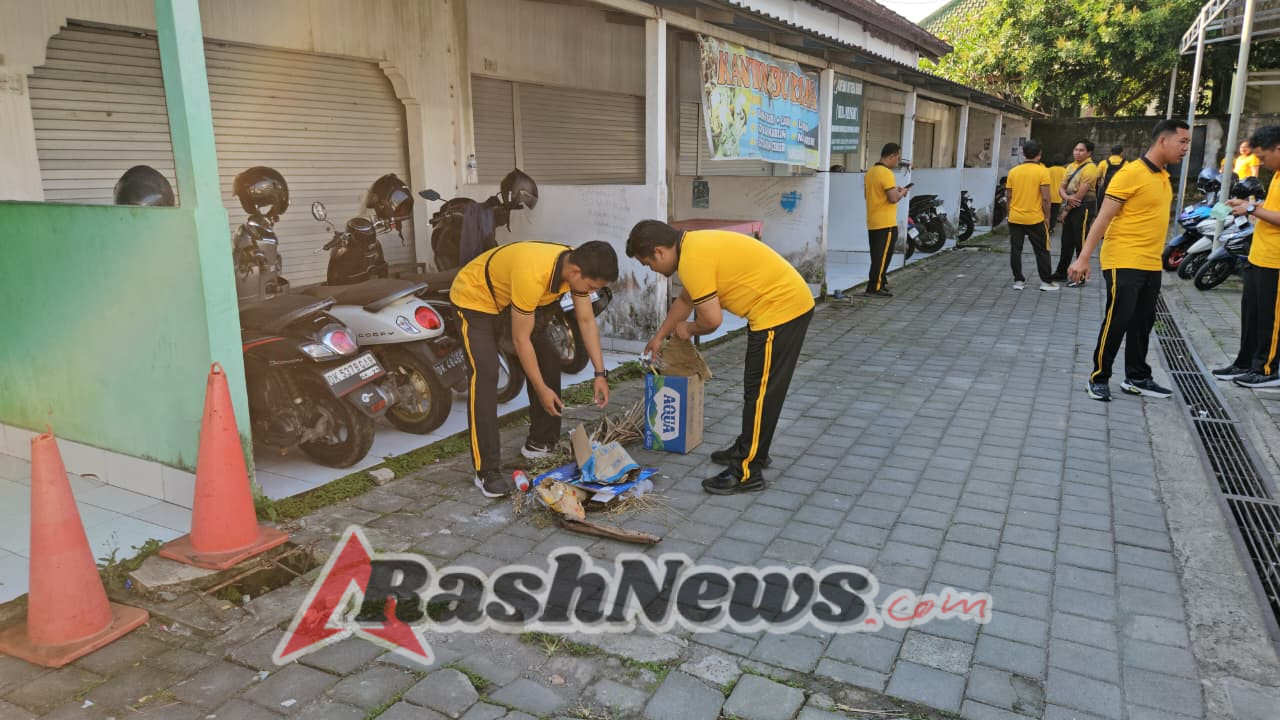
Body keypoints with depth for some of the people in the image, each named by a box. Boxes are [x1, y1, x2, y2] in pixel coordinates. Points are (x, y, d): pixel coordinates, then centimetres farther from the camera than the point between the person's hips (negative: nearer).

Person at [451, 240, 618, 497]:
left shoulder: (577, 266, -18)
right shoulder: (533, 274, -41)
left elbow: (587, 321, -6)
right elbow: (521, 338, -31)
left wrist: (600, 373, -8)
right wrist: (542, 389, -23)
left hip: (510, 300, 8)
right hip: (474, 299, -8)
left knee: (549, 361, 4)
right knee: (485, 376, -21)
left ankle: (541, 443, 19)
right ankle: (487, 471, -19)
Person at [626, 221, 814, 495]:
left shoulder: (692, 259, -20)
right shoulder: (694, 245, 12)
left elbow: (712, 320, -18)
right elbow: (685, 300, 27)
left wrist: (688, 330, 3)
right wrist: (660, 335, 36)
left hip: (781, 308, -10)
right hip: (791, 301, 10)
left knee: (760, 392, -4)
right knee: (756, 387, 20)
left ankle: (746, 473, 4)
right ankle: (749, 450, 34)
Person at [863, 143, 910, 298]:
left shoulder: (870, 172, 11)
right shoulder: (887, 173, -16)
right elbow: (893, 198, -22)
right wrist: (902, 192, -1)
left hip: (872, 223, 9)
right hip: (886, 224, -9)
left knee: (877, 256, 15)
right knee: (883, 256, -3)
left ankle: (878, 283, 22)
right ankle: (875, 288, -2)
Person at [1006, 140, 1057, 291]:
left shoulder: (1013, 171, 3)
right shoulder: (1042, 171, -8)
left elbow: (1009, 196, 8)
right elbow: (1045, 198, -10)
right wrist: (1047, 217, 0)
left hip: (1015, 218, 3)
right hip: (1035, 218, -3)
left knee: (1015, 250, 8)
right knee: (1042, 250, 7)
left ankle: (1018, 280, 9)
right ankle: (1046, 281, 12)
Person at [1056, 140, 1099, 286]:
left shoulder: (1089, 168, -14)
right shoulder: (1071, 166, 11)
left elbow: (1080, 194, -18)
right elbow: (1062, 187, 9)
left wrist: (1067, 209, -10)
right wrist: (1067, 198, -14)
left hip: (1083, 208, -8)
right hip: (1070, 207, 8)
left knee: (1081, 243, -3)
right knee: (1066, 242, 15)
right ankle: (1062, 273, 25)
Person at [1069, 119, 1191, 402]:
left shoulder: (1163, 177, 13)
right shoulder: (1131, 173, -13)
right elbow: (1104, 218, -16)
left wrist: (1155, 258, 20)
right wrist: (1083, 258, -20)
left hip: (1151, 265, 8)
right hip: (1124, 263, -8)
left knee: (1142, 323, 13)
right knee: (1116, 321, -4)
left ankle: (1137, 377, 23)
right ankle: (1098, 378, 7)